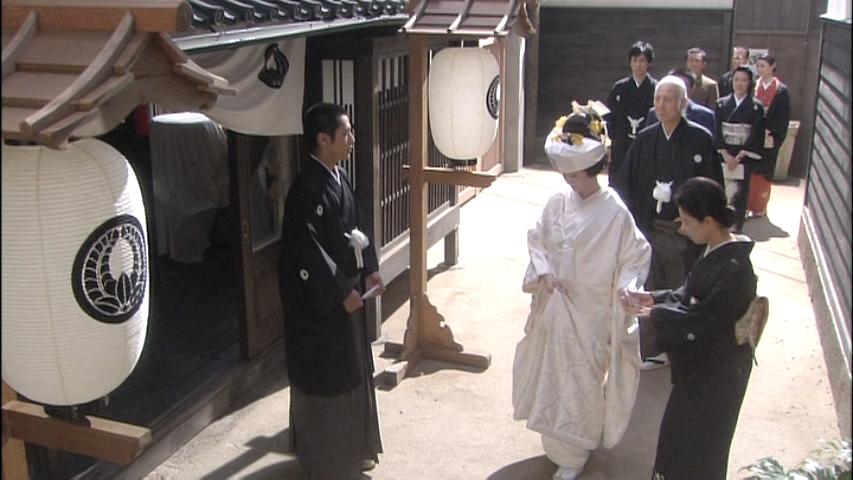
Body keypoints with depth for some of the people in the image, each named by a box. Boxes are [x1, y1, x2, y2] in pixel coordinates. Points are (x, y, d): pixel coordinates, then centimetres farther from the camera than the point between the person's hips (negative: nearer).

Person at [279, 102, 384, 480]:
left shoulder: (339, 176, 5)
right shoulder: (308, 187, -23)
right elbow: (307, 249, -23)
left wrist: (369, 270, 6)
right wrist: (342, 291, -18)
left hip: (346, 288, 9)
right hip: (319, 298, -9)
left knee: (351, 370, 19)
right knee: (324, 375, 5)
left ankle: (349, 448, 35)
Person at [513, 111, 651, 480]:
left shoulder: (614, 211, -15)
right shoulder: (557, 204, -3)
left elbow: (637, 255, -8)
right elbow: (536, 240, 7)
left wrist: (626, 289, -23)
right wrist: (543, 272, -10)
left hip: (591, 312, -4)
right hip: (555, 305, 4)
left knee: (582, 381, 7)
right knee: (554, 375, 16)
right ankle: (561, 444, 37)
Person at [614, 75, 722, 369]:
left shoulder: (700, 139, -7)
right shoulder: (645, 139, 3)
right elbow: (625, 183, 5)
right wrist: (637, 218, -5)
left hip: (685, 232, -3)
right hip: (649, 229, 3)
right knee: (649, 292, 8)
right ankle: (651, 350, 21)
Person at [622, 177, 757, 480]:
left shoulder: (733, 270, -30)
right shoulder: (717, 253, -1)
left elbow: (696, 322, -27)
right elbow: (688, 296, 9)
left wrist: (652, 313, -16)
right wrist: (654, 298, -5)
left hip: (715, 375, -9)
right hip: (700, 366, 9)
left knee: (696, 449, 11)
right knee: (681, 435, 25)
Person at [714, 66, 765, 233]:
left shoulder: (756, 107, 1)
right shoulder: (721, 104, 6)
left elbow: (756, 136, -4)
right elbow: (716, 132, 1)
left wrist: (738, 157, -11)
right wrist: (726, 155, -9)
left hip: (744, 158, -1)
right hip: (723, 156, 1)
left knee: (740, 193, -2)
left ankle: (737, 228, 5)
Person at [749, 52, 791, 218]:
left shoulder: (781, 90, -2)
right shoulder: (753, 86, 6)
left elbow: (783, 117, -6)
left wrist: (768, 131, -15)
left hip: (768, 140, -3)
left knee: (762, 173, 3)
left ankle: (759, 207, 13)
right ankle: (746, 204, 12)